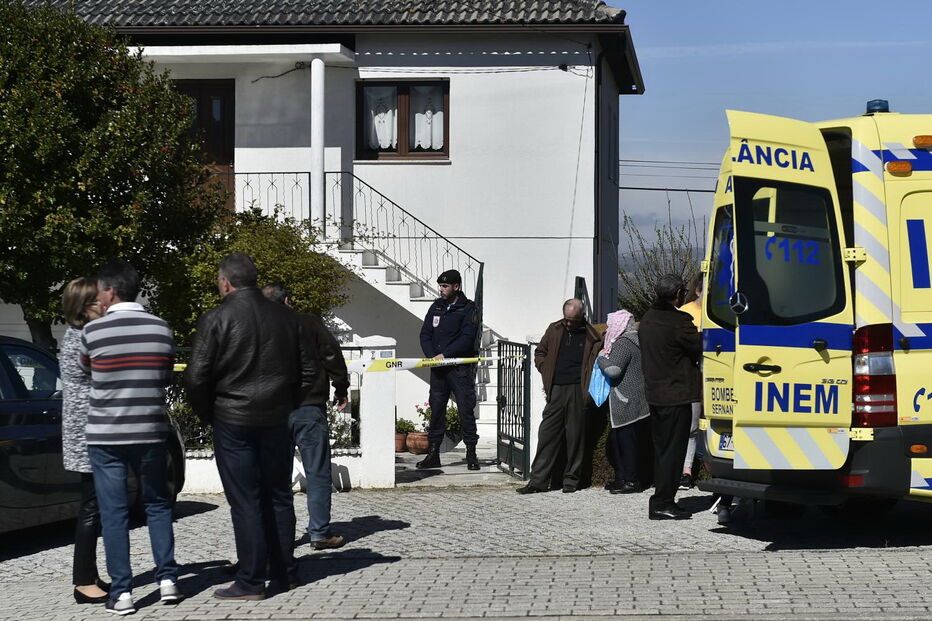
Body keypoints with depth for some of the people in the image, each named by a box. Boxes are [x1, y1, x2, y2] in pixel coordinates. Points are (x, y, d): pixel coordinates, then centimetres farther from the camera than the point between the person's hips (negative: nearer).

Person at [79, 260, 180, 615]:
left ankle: (122, 592, -1)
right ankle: (167, 579, 12)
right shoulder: (161, 329, 0)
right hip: (151, 432, 3)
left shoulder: (93, 332, -8)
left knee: (114, 512, 2)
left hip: (105, 436, -3)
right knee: (157, 505, 16)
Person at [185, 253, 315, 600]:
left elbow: (196, 377, -12)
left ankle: (251, 582, 1)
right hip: (277, 421, 4)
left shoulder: (216, 320, -10)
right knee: (278, 497, 14)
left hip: (232, 422, -4)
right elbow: (307, 372, 9)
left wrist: (206, 414, 3)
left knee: (245, 502, -1)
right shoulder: (285, 316, 5)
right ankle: (284, 575, 19)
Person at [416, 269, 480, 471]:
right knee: (436, 409, 7)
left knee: (466, 409, -4)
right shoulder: (436, 307, 14)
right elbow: (425, 334, 10)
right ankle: (433, 453, 12)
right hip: (438, 368, 5)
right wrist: (432, 356, -7)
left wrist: (445, 354, -18)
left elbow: (467, 339, -13)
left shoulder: (468, 309, -3)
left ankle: (471, 453, 2)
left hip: (461, 368, -5)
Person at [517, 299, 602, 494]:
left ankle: (571, 479, 12)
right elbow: (540, 353, 21)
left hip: (578, 390, -2)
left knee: (575, 435, 2)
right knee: (547, 434, 0)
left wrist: (589, 387, -4)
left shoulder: (591, 337, 1)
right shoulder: (554, 330, 10)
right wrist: (546, 373, 7)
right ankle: (538, 480, 2)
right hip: (556, 390, 2)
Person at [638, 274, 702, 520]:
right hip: (676, 395, -8)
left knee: (661, 450, 15)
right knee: (673, 451, -3)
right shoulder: (678, 321, -18)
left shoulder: (648, 318, 10)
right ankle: (662, 503, -3)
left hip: (654, 394, 8)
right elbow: (700, 348, -12)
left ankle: (662, 501, 19)